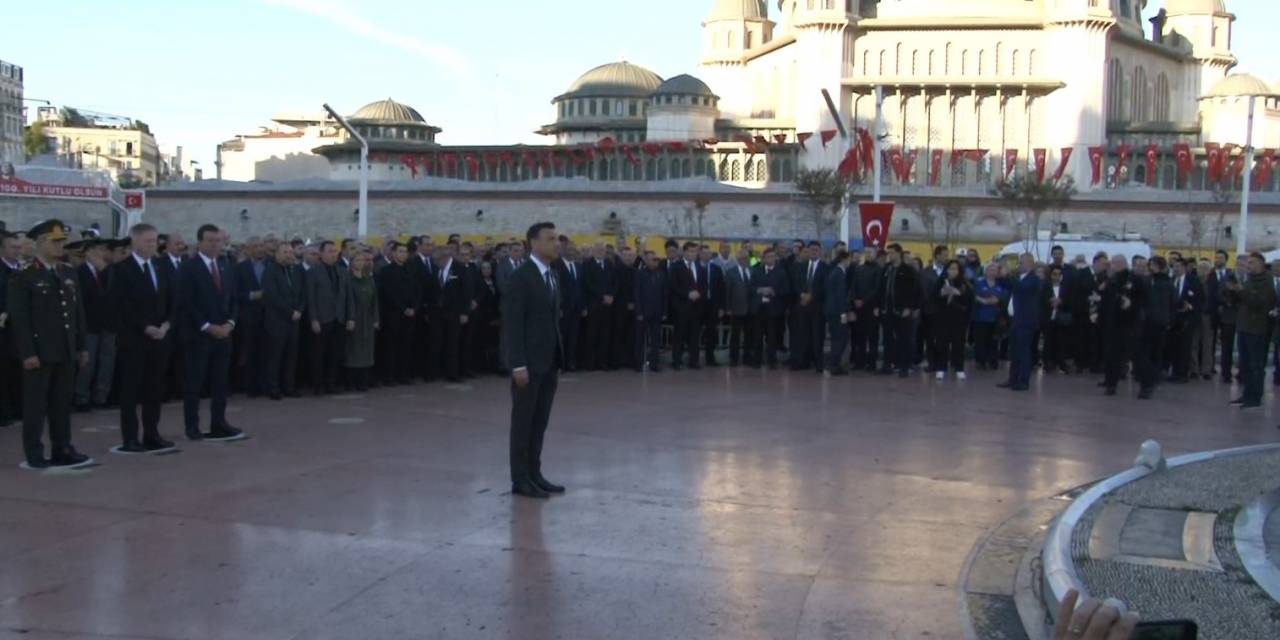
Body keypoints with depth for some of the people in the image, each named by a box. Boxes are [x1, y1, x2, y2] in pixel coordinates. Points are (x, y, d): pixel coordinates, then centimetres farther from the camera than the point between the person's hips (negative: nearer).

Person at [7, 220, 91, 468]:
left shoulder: (68, 274, 13)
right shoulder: (23, 277, -6)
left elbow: (78, 312, 14)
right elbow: (18, 318, -11)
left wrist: (81, 347, 11)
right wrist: (27, 353, -16)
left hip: (66, 351, 6)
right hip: (38, 352, -6)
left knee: (62, 403, 9)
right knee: (35, 405, 1)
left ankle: (62, 450, 16)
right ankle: (34, 454, 6)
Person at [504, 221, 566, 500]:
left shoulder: (553, 277, 13)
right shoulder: (521, 276, -12)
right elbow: (512, 323, -16)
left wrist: (558, 356, 11)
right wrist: (518, 364, -19)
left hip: (549, 361, 8)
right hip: (529, 362, -8)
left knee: (540, 422, 11)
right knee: (523, 421, 0)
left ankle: (534, 474, 18)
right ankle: (520, 479, 6)